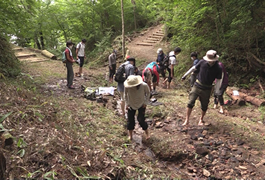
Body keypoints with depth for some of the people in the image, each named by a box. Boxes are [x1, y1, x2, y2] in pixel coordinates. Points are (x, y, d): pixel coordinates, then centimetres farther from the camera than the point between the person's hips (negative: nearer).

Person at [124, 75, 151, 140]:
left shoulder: (144, 85, -28)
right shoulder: (127, 86, -25)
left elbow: (148, 93, -5)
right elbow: (126, 94, -3)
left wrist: (145, 102, -8)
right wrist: (127, 104, -6)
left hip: (141, 104, -2)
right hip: (131, 105, 2)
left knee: (141, 119, -5)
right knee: (130, 120, 5)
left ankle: (147, 133, 20)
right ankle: (130, 136, 24)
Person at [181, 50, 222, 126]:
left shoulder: (218, 69, -11)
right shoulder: (202, 62, -9)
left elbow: (218, 81, -5)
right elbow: (193, 68, 6)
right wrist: (185, 75, 11)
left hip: (207, 89, 0)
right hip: (197, 86, 1)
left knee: (204, 106, 11)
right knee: (190, 103, -6)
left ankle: (201, 119, 35)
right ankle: (187, 120, 4)